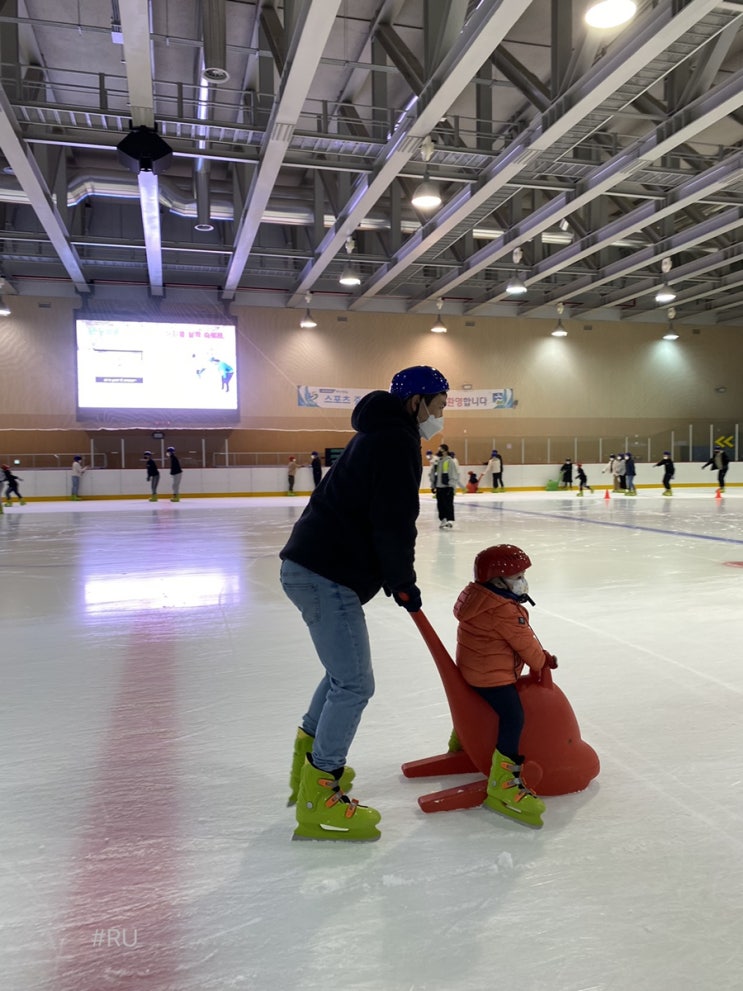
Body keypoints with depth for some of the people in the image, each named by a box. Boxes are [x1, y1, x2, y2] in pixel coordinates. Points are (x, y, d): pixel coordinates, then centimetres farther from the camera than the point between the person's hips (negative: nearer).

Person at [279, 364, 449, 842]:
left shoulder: (380, 435, 22)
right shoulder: (398, 440, -11)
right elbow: (394, 521, -19)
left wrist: (395, 577, 22)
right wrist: (404, 581, -5)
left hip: (310, 565, 11)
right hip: (328, 575, -11)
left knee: (345, 672, 23)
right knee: (354, 685, -4)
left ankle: (311, 763, 36)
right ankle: (317, 800, 6)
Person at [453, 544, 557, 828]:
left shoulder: (475, 596, 6)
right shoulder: (506, 611, -24)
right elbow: (526, 643, -15)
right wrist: (543, 661, 7)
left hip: (470, 669, 11)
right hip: (492, 676, -11)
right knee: (513, 717, -17)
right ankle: (502, 783, -20)